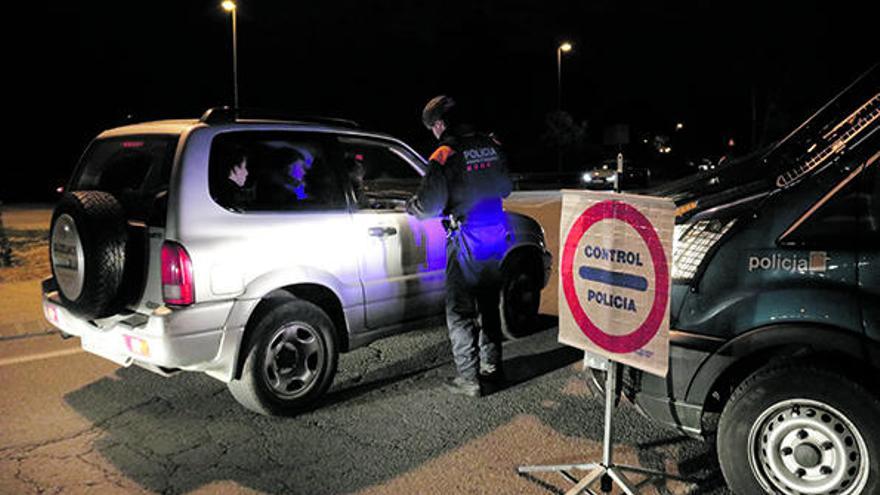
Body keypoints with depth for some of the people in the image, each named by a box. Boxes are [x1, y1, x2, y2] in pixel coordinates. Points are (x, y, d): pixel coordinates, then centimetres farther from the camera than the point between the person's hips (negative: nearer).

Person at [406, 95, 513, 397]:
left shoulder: (445, 156, -15)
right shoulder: (492, 147, 6)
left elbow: (428, 205, -17)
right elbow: (505, 189, 18)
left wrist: (410, 207, 4)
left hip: (466, 242, -7)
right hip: (496, 237, 7)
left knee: (460, 312, 3)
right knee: (489, 306, 19)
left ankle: (468, 379, 7)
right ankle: (492, 367, 30)